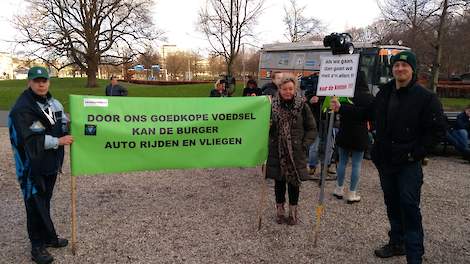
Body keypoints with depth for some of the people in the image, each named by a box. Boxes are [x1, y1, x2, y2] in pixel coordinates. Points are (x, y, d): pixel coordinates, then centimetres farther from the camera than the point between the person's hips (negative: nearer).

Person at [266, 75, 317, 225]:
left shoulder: (302, 106, -4)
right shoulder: (273, 105, -1)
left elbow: (312, 128, 1)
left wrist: (305, 144, -8)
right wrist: (268, 142, -6)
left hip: (296, 152, -1)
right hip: (277, 152, 1)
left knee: (294, 182, 10)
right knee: (279, 181, 11)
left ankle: (293, 211, 27)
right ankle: (280, 210, 28)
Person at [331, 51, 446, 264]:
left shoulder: (426, 97, -10)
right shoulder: (385, 93, 8)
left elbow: (437, 130, -10)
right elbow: (367, 113, 19)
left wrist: (416, 153, -14)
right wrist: (341, 108, 10)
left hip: (409, 163, -6)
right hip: (385, 160, 6)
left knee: (409, 206, -4)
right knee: (392, 204, 16)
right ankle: (397, 243, 31)